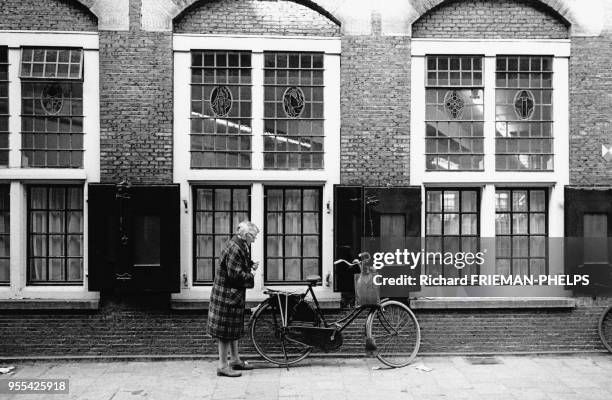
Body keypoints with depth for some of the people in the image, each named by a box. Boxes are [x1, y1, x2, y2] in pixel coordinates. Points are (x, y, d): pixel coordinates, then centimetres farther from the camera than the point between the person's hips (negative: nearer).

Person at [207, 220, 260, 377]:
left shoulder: (240, 246, 10)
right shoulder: (234, 248, -23)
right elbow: (235, 274, -27)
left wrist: (251, 266, 4)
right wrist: (251, 275, -14)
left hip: (233, 295, 11)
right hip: (227, 295, -11)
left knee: (234, 328, 18)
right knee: (226, 330, -2)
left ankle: (236, 360, 29)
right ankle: (223, 366, 8)